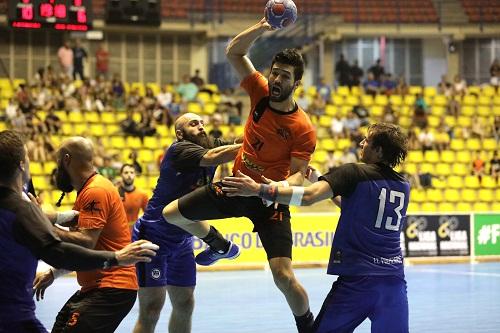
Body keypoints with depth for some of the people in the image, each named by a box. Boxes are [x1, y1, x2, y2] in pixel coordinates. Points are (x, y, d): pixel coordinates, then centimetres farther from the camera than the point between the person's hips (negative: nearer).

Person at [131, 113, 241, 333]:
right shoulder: (179, 149, -19)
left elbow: (239, 145, -9)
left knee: (185, 305, 13)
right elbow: (211, 158, -35)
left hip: (182, 240, 8)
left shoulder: (212, 145, 2)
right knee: (151, 308, -10)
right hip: (152, 236, -8)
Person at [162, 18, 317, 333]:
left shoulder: (303, 128, -21)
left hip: (270, 199, -6)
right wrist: (262, 28, -23)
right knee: (172, 214, 11)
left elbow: (299, 175, -17)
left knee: (284, 276, -15)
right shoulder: (261, 92, -8)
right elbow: (234, 51, -7)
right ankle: (221, 245, 37)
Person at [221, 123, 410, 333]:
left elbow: (308, 196, -17)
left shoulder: (353, 174, -5)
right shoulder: (404, 187, 13)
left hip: (357, 278, -5)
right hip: (394, 278, 5)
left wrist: (258, 189, -15)